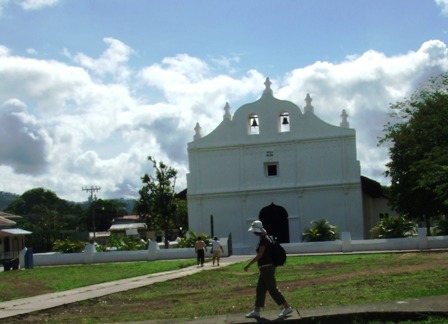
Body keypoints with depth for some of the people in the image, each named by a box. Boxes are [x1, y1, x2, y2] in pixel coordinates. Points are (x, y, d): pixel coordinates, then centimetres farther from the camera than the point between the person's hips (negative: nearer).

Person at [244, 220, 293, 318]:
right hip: (267, 267, 10)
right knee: (260, 289, 12)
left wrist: (248, 265, -17)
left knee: (272, 289, -4)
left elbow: (259, 255, -21)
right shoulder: (265, 238, 12)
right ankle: (256, 311, 16)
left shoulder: (263, 240, -18)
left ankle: (287, 308, 1)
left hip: (266, 267, -10)